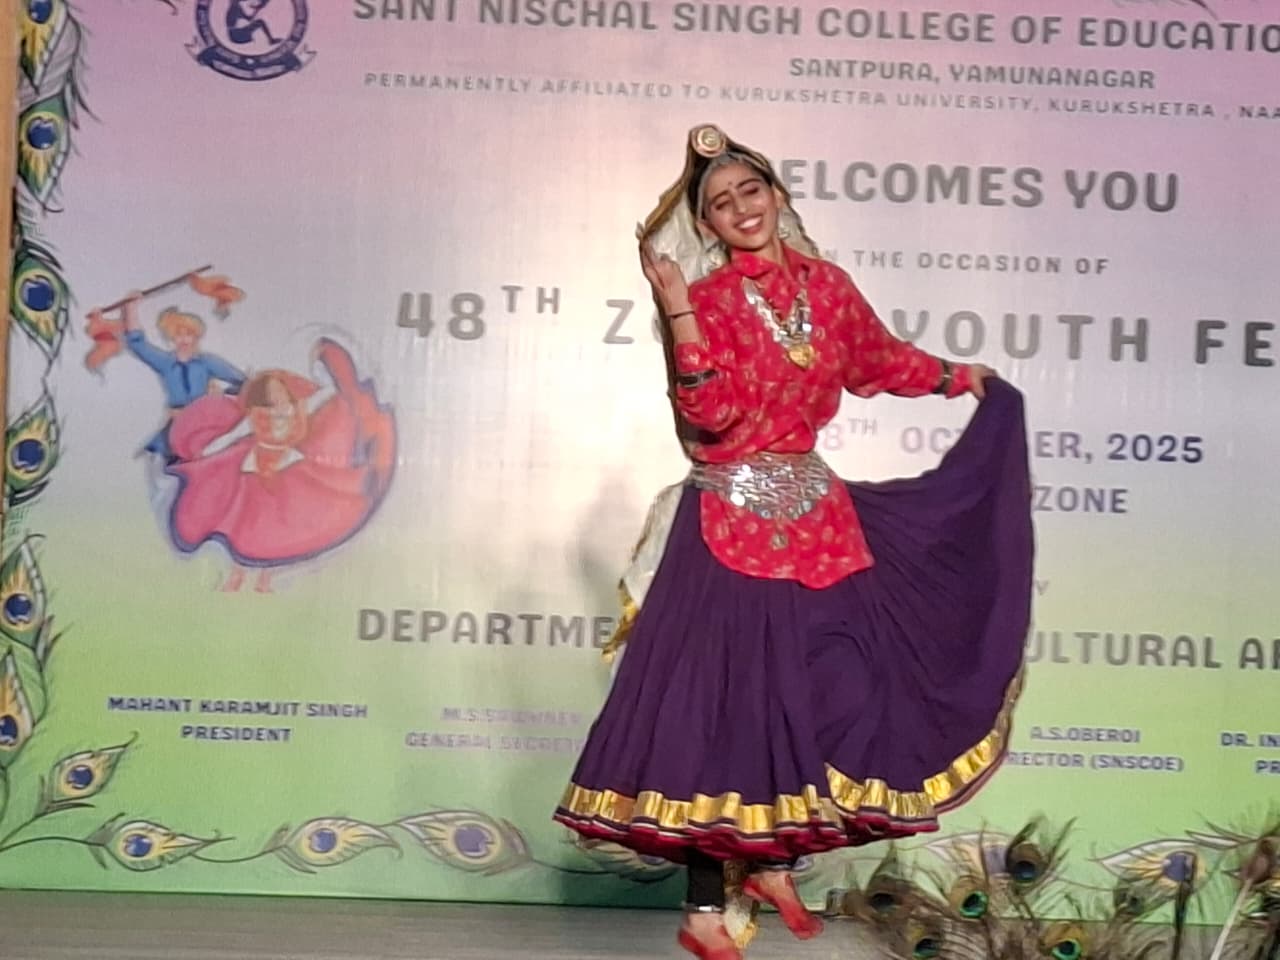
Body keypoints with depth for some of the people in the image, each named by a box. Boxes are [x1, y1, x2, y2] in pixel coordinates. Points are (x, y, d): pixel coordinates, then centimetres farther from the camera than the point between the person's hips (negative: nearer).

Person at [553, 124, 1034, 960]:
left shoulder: (826, 285, 6)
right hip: (734, 526, -5)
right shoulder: (707, 300, -9)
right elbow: (712, 415, -21)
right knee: (725, 702, -5)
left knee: (821, 694, 6)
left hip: (818, 517, 6)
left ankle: (775, 867, 26)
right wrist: (680, 314, -27)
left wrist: (967, 379, 33)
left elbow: (881, 360, 24)